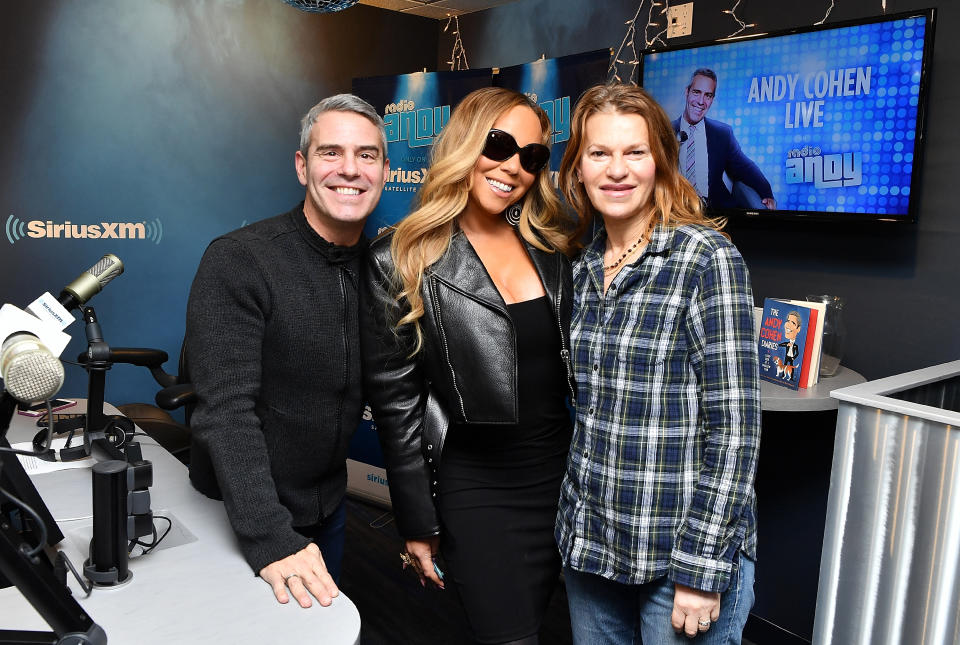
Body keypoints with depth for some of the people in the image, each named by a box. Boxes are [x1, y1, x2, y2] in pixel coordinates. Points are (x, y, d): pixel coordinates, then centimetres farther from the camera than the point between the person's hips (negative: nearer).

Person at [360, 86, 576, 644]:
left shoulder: (552, 247, 3)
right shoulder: (402, 260, -9)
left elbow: (573, 366, 11)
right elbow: (397, 402, -7)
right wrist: (419, 525, -4)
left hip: (563, 473, 5)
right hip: (475, 488, -4)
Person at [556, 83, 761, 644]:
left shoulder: (707, 258, -13)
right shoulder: (583, 269, 4)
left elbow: (735, 423, -15)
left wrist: (702, 569, -16)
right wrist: (572, 530, 10)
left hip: (684, 555, -5)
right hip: (589, 545, 6)